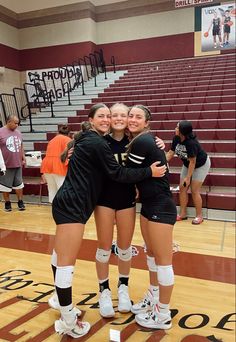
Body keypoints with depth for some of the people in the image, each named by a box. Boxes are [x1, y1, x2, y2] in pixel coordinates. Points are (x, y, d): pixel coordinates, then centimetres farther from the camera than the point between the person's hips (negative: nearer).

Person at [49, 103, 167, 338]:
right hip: (72, 205, -11)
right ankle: (68, 323, 9)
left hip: (68, 203, 11)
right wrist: (149, 172, -9)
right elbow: (117, 173, -14)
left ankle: (60, 300, 40)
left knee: (60, 256, 22)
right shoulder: (97, 143, -14)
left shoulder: (89, 139, 16)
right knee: (66, 263, -3)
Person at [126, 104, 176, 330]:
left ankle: (163, 316, 16)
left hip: (161, 207, -10)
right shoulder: (143, 140, 11)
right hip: (148, 205, 10)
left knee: (162, 260, 1)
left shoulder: (142, 142, -18)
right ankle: (154, 301, 36)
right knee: (151, 254, 19)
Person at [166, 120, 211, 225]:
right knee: (182, 188, 4)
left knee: (194, 190, -6)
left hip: (201, 165, -7)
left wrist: (188, 177, -22)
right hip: (187, 164, 7)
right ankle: (183, 214, 16)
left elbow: (192, 162, -29)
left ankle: (199, 216, 11)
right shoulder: (176, 139, -17)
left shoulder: (191, 143, -36)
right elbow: (170, 153, -11)